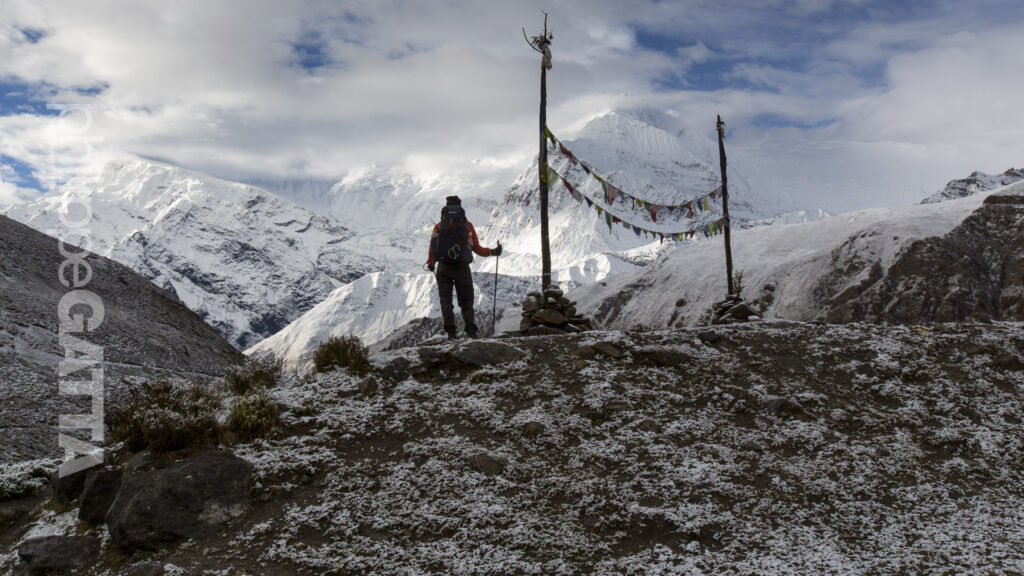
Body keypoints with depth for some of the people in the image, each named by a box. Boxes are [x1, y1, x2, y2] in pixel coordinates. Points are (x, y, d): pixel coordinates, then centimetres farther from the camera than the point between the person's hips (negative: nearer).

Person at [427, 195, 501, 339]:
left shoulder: (438, 226, 5)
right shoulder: (467, 225, 4)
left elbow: (432, 249, 3)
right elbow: (477, 249, 3)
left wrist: (431, 264, 20)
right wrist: (493, 252, 16)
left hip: (443, 268, 0)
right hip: (462, 268, 0)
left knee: (446, 300, 7)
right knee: (466, 301, 9)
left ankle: (451, 331, -6)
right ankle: (471, 329, -9)